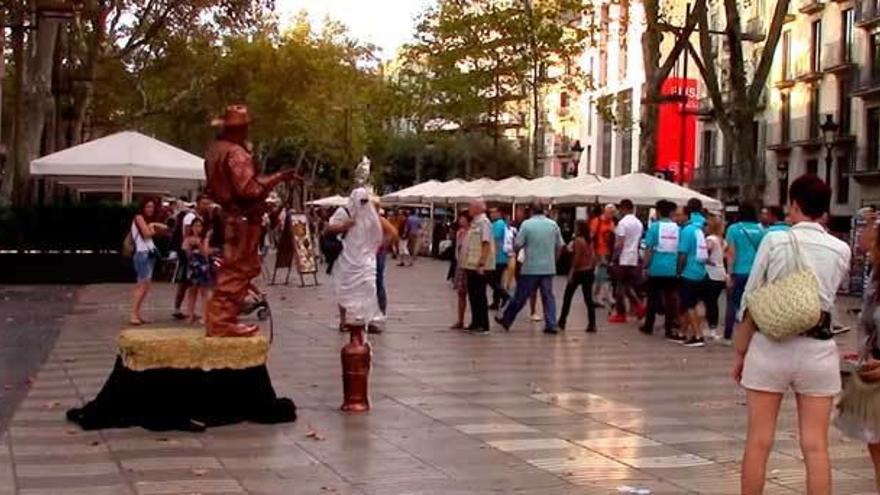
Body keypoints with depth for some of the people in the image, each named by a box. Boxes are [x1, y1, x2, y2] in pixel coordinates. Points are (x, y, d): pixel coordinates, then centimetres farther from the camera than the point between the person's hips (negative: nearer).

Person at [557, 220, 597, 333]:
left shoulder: (578, 240, -11)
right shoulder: (589, 241, 11)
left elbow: (577, 258, -17)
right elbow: (593, 257, 11)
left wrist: (572, 272, -15)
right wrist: (592, 270, 17)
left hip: (579, 272, -7)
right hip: (589, 272, 7)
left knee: (567, 297, 7)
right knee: (588, 299, 5)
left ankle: (562, 322, 12)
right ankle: (592, 325, -1)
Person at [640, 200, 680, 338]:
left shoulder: (654, 226, -6)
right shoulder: (677, 228, 3)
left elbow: (649, 249, -10)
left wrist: (645, 266, -2)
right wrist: (679, 269, 15)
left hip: (656, 268, -2)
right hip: (672, 269, 2)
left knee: (653, 298, 10)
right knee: (671, 298, 5)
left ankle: (648, 326, 18)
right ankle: (669, 328, 5)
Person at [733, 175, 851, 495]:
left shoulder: (775, 241, -5)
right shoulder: (840, 250, 1)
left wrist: (740, 352, 4)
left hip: (771, 345, -2)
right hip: (818, 349, 2)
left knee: (758, 441, 7)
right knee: (815, 445, 5)